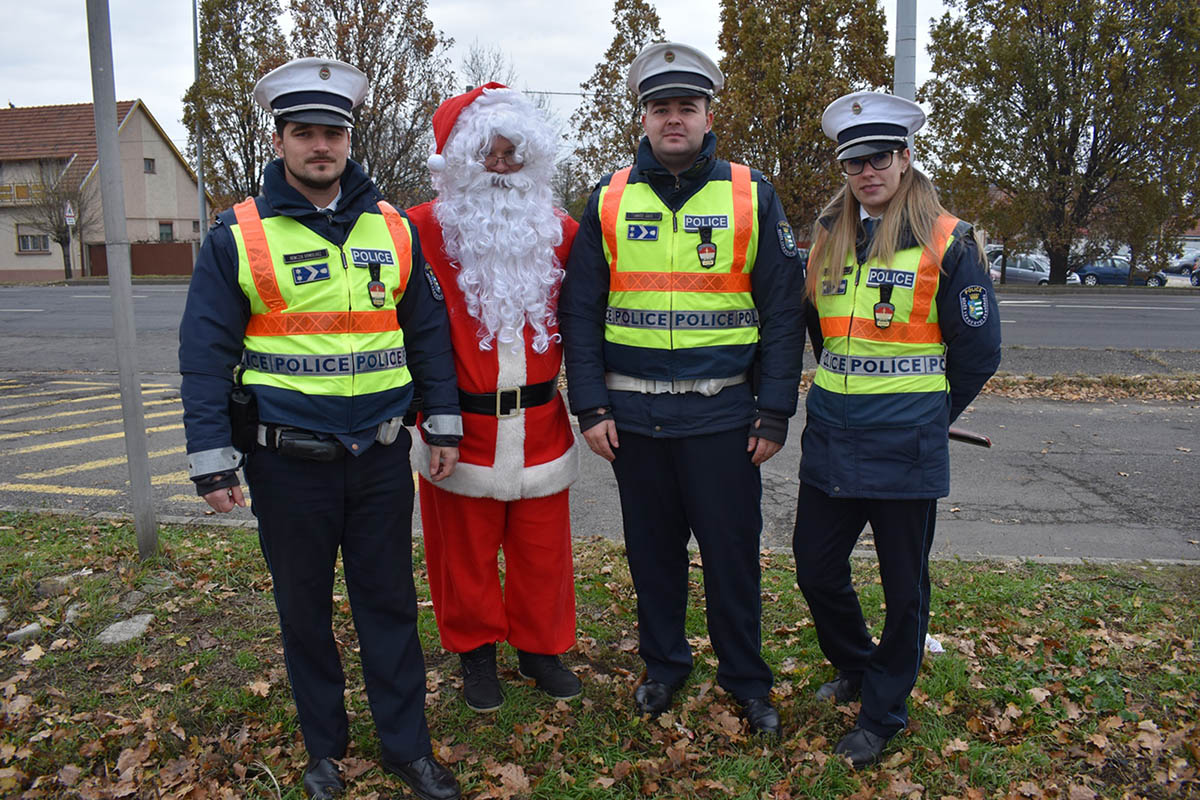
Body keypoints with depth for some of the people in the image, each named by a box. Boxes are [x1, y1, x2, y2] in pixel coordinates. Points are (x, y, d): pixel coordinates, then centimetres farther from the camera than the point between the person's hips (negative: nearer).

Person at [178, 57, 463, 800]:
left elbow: (427, 332, 8)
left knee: (390, 600, 10)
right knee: (305, 607, 13)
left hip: (381, 456, 2)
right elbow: (206, 354, -3)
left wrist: (444, 425, 5)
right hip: (288, 460, -1)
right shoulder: (239, 235, -4)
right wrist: (212, 459, -7)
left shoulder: (393, 228, 4)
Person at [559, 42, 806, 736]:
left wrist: (774, 414, -5)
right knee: (652, 547, 14)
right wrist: (591, 407, -2)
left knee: (732, 549, 6)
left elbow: (783, 313, 0)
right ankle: (664, 665, 35)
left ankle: (746, 678, 28)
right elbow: (581, 310, 5)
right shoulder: (609, 200, 5)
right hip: (633, 412, 2)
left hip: (721, 411, -2)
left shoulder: (752, 196, 1)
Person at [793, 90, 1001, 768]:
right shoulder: (829, 239, 9)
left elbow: (979, 349, -2)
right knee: (816, 570, 11)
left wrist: (925, 412, 7)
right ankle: (856, 668, 39)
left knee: (904, 584, 8)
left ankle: (884, 713, 27)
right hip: (830, 436, 5)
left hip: (905, 446, -5)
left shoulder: (947, 242, -6)